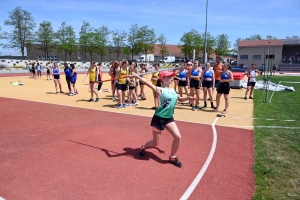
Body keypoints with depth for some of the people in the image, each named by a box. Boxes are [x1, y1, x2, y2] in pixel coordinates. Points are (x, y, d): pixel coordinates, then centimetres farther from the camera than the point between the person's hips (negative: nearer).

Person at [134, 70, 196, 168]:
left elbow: (180, 99, 22)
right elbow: (148, 83, -27)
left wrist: (188, 98, 4)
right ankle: (143, 148, 39)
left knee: (178, 137, -7)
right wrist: (137, 76, -36)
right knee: (155, 142, 6)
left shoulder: (172, 90, 8)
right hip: (159, 118, -6)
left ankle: (172, 157, 15)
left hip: (169, 118, 6)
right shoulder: (160, 90, -14)